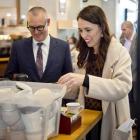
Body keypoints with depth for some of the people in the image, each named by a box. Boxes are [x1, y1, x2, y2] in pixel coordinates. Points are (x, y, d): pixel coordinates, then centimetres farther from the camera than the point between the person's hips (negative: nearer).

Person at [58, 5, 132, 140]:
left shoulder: (120, 52, -16)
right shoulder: (87, 52, 5)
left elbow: (123, 87, -31)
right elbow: (84, 88, 10)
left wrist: (85, 80, -41)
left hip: (108, 119, -5)